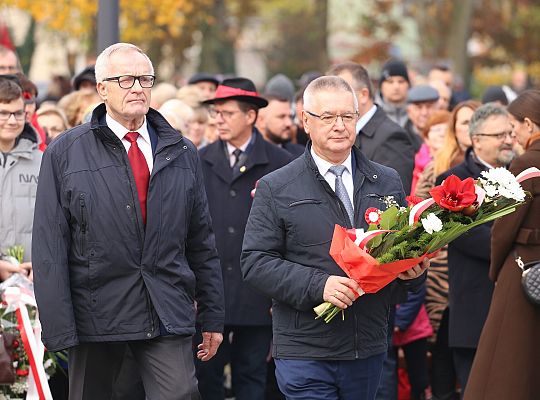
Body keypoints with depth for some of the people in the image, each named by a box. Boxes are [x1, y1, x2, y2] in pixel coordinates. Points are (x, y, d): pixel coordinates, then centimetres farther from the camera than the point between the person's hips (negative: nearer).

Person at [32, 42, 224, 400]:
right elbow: (50, 248, -3)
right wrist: (58, 330, -9)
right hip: (96, 315, -1)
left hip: (168, 315, 2)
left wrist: (213, 317, 13)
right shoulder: (65, 153, 1)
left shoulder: (181, 154, 11)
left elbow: (202, 242, 15)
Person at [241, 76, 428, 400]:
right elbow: (256, 262, -6)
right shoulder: (276, 188, 0)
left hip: (369, 348, 4)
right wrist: (318, 285, -18)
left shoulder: (388, 182, 12)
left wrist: (414, 270, -6)